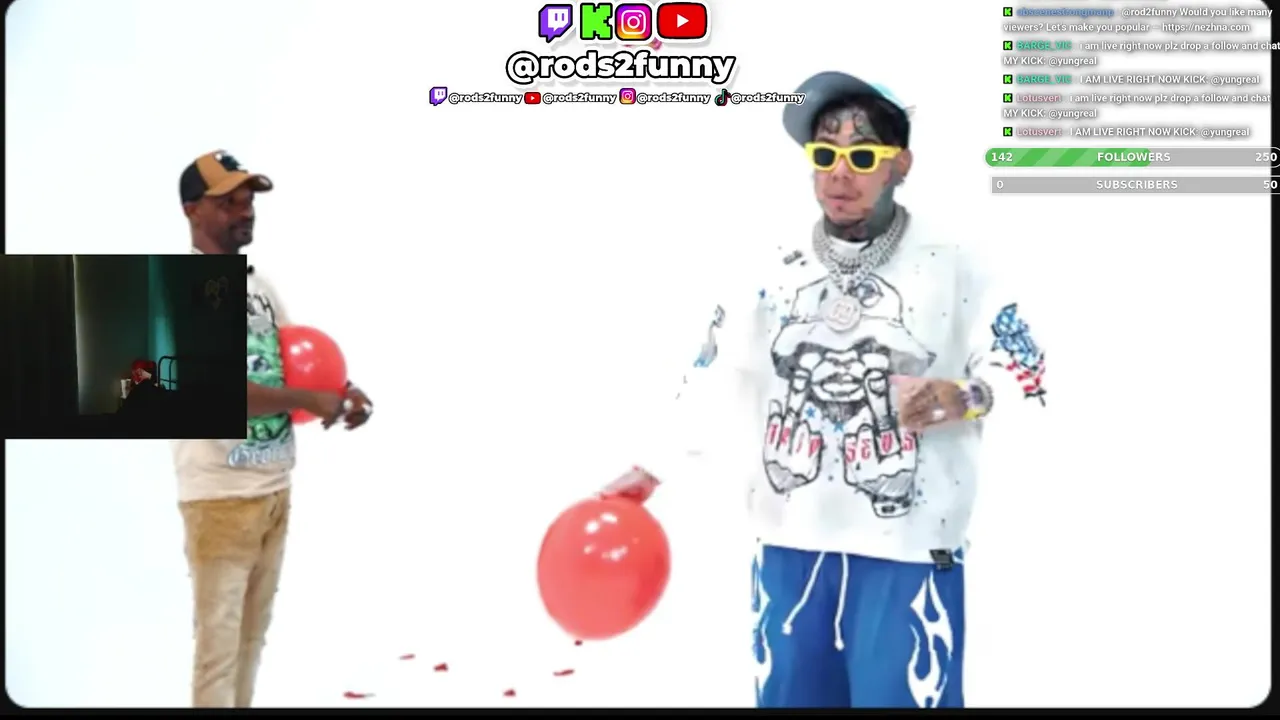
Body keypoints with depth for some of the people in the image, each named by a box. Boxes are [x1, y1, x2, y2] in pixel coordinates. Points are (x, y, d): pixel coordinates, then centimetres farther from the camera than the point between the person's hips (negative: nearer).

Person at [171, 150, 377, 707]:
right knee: (218, 643, -1)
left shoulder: (258, 282, 12)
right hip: (220, 495, -8)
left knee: (253, 634, 16)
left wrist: (342, 388, 0)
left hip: (275, 488, 8)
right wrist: (311, 401, -16)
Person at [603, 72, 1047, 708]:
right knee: (789, 696, 13)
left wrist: (963, 398, -20)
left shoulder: (948, 265, -3)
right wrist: (652, 469, 8)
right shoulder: (775, 272, 6)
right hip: (791, 542, 4)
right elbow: (714, 377, 10)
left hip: (907, 547, -3)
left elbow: (1025, 372, -1)